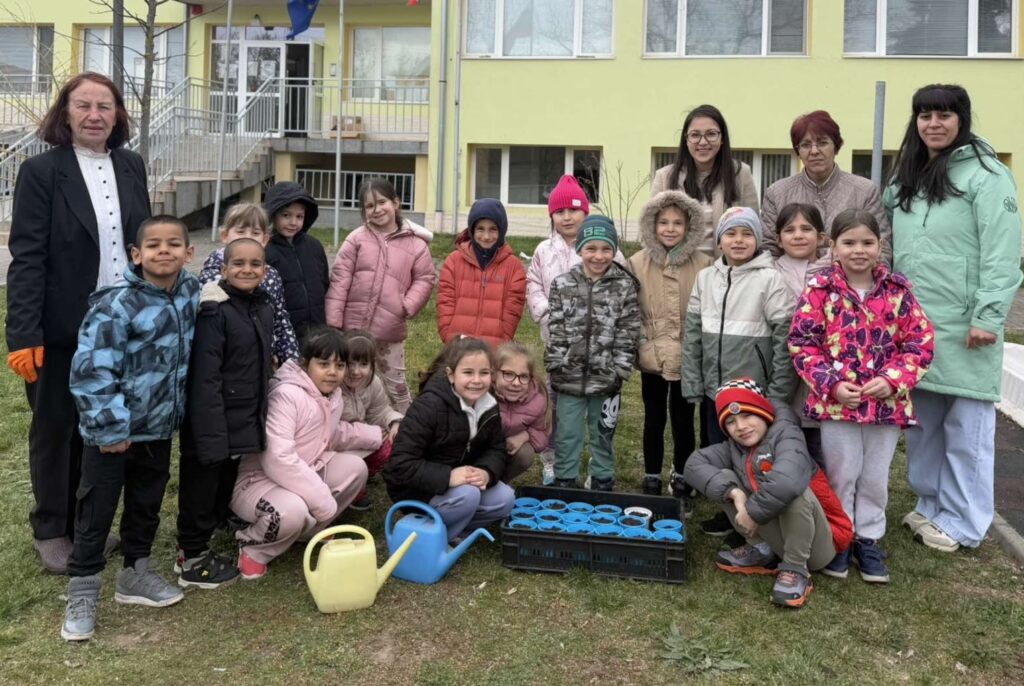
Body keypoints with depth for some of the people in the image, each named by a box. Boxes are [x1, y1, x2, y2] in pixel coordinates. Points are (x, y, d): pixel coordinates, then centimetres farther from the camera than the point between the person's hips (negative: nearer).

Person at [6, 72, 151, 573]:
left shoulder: (131, 166, 5)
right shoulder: (41, 171, -8)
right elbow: (26, 258, -13)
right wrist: (23, 335, -19)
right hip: (62, 328, -4)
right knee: (54, 428, 10)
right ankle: (50, 530, 26)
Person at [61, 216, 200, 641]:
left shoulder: (191, 292, 0)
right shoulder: (116, 304, -22)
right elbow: (90, 370, -23)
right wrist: (110, 428, -22)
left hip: (160, 427, 6)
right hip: (113, 431, -6)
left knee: (147, 505, 19)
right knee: (97, 511, 5)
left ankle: (135, 574, 37)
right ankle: (82, 592, 19)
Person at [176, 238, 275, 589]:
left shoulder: (264, 309, 7)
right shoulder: (215, 312, -17)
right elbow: (205, 377, -20)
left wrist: (261, 418, 16)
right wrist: (211, 431, -24)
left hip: (244, 421, 8)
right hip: (213, 421, -8)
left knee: (224, 486, 18)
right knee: (201, 487, 5)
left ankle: (199, 547, 35)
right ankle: (191, 560, 20)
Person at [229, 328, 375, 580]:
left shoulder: (333, 395, 4)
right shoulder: (286, 395, -26)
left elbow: (332, 435, 22)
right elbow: (278, 460, -34)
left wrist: (377, 435, 12)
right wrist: (323, 500, -29)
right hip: (257, 481, -9)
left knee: (354, 467, -6)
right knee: (291, 511, -38)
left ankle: (308, 529, 6)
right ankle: (252, 546, -4)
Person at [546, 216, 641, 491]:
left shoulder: (624, 286, -2)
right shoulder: (562, 284, 1)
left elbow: (628, 335, -3)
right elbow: (556, 332, 0)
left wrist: (618, 373, -8)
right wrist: (556, 368, -6)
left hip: (605, 378, 0)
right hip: (570, 377, 1)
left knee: (603, 436, 14)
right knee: (567, 436, 9)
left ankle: (603, 485, 27)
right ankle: (564, 484, 23)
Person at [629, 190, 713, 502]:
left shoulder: (702, 264, -5)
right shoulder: (638, 263, -3)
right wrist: (643, 342, -6)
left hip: (688, 359, 0)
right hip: (652, 358, 1)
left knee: (683, 421, 13)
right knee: (654, 420, 14)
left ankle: (681, 482, 27)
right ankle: (652, 481, 26)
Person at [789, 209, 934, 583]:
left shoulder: (898, 289, -1)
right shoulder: (820, 289, -7)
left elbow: (920, 342, 0)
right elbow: (802, 345, -8)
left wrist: (892, 379, -13)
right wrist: (831, 384, -16)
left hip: (887, 402, 2)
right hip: (836, 402, -2)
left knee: (876, 477, 14)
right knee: (840, 474, 10)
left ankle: (868, 538, 31)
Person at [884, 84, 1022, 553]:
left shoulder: (986, 175, -6)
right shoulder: (906, 180, 16)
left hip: (963, 329, -6)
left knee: (965, 428, 2)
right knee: (922, 423, 13)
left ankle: (961, 522, 12)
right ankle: (931, 506, 27)